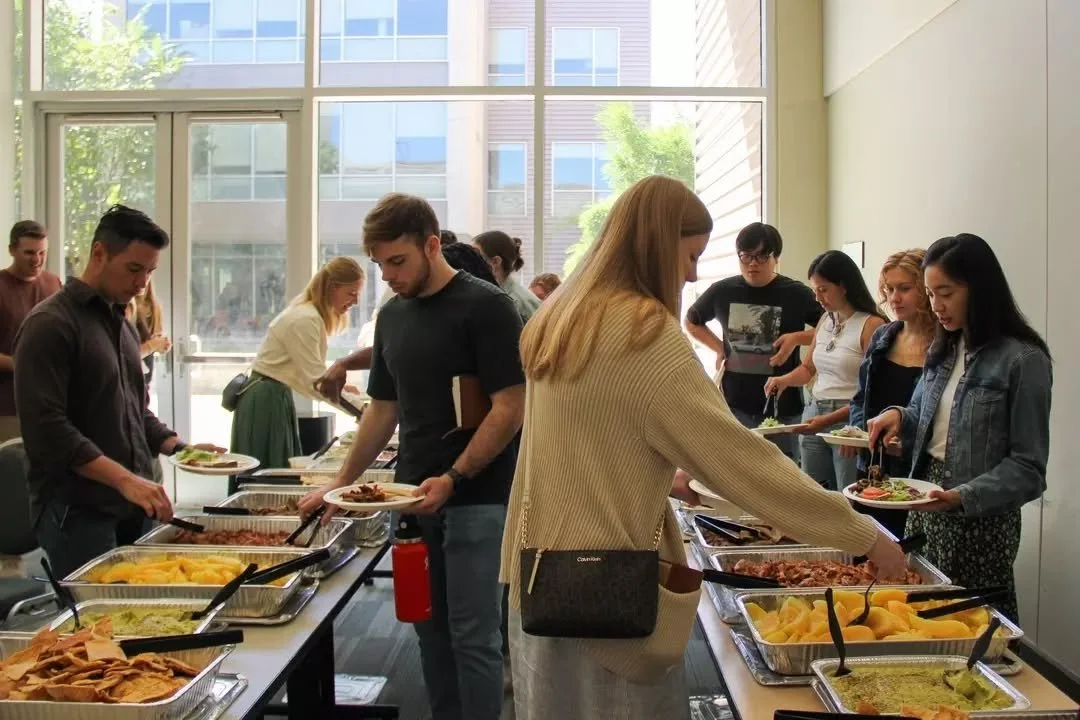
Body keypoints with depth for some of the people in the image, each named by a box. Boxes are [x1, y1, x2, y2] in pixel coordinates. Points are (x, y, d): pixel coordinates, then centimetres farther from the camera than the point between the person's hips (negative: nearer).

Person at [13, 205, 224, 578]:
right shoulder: (50, 324, -10)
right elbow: (47, 428, -18)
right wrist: (124, 479, -23)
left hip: (131, 506, 8)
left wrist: (179, 448, 5)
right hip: (78, 511, -7)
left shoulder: (123, 324, 16)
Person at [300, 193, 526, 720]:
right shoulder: (392, 315, 11)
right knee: (431, 630, 12)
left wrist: (453, 479, -20)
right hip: (415, 497, 6)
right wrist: (342, 483, 15)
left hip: (474, 498, -6)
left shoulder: (484, 307, -9)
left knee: (472, 636, -2)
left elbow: (510, 409, -14)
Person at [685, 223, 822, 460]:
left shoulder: (795, 294, -5)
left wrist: (797, 337, -13)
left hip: (781, 406, -2)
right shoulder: (722, 291, 3)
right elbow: (692, 322, 21)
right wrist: (719, 348, 7)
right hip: (734, 403, 2)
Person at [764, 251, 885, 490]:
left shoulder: (871, 325, -10)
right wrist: (784, 380, 2)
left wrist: (829, 419, -22)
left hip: (849, 420, -7)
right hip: (813, 416, 7)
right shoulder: (825, 320, 12)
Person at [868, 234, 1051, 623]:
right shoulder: (943, 351, 9)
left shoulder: (1023, 361, -13)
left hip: (980, 519, -6)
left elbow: (1027, 467, -15)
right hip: (925, 509, 6)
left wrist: (963, 497, -27)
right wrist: (900, 416, -2)